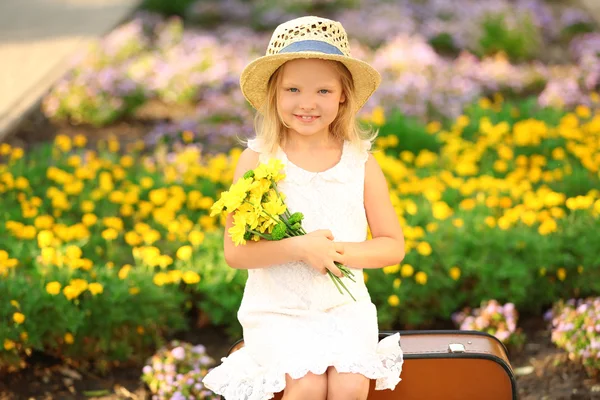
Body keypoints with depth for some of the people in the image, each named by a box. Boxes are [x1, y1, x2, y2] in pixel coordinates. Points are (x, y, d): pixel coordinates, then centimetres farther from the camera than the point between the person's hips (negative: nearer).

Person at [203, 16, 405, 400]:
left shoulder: (362, 163, 1)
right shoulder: (257, 160, -4)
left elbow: (394, 246, 4)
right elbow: (235, 252, -8)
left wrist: (340, 252, -14)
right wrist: (298, 248, -22)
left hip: (345, 307, 2)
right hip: (278, 310, -1)